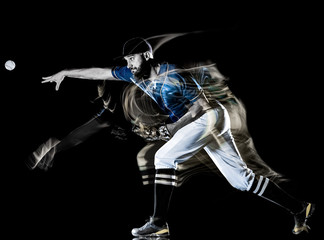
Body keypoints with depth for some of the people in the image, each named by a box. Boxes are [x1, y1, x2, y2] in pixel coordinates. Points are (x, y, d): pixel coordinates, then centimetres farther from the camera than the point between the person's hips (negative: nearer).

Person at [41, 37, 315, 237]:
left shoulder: (174, 75, -18)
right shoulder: (134, 74, 4)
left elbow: (202, 102, -15)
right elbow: (99, 72, 10)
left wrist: (175, 126, -18)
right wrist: (65, 73, 12)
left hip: (210, 116, -8)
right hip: (202, 123, 8)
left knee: (164, 157, -17)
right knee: (241, 177, 6)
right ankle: (299, 209, 10)